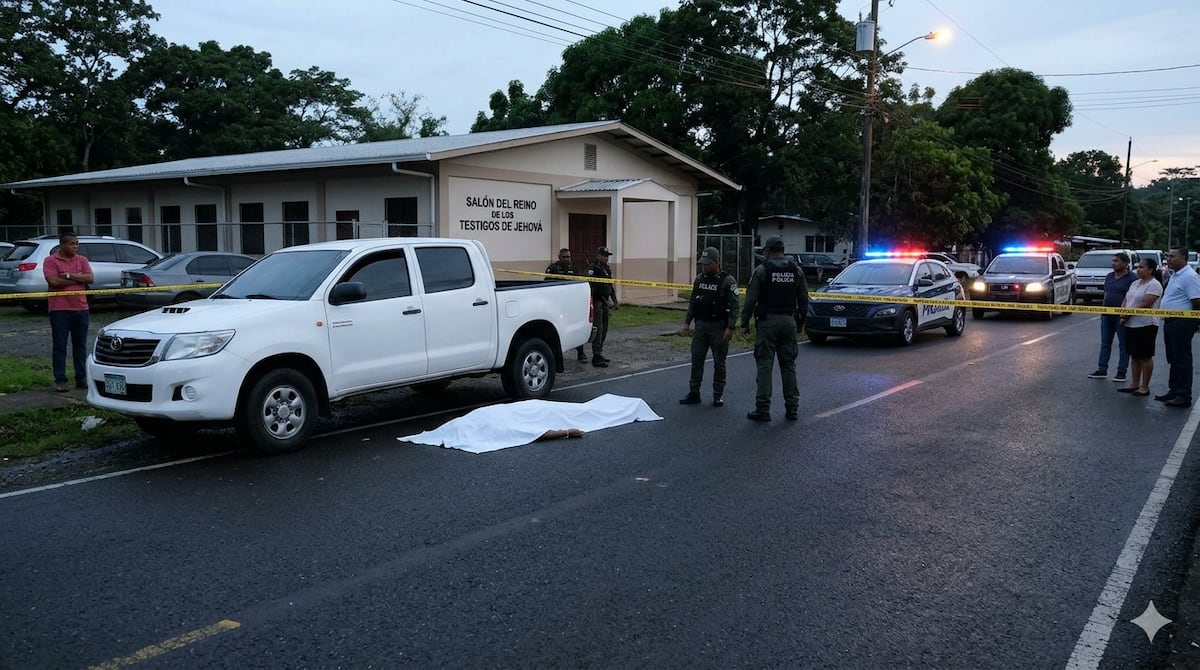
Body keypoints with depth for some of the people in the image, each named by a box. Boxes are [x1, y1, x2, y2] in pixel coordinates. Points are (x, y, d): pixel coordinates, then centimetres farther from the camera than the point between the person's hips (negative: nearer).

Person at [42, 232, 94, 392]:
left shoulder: (82, 260, 10)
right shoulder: (51, 261, -3)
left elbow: (90, 278, -3)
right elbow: (53, 281, -16)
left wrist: (69, 276, -14)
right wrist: (79, 279, -9)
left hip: (81, 308, 4)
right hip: (59, 309, -4)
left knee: (80, 345, 10)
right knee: (60, 346, 0)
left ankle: (81, 378, 17)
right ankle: (60, 380, 4)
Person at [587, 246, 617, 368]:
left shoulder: (607, 269, 16)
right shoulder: (593, 269, -12)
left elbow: (611, 286, 24)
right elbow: (590, 286, -21)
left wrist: (614, 300, 19)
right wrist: (590, 302, -28)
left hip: (605, 302, 9)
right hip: (597, 302, -9)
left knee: (604, 329, 14)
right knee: (598, 329, -11)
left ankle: (599, 354, 24)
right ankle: (597, 357, -12)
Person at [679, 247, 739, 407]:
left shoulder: (728, 281, -10)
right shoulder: (699, 279, 8)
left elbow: (734, 307, -13)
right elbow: (692, 302, 15)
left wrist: (730, 328, -20)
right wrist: (687, 322, 10)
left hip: (719, 327, -5)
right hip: (700, 325, 5)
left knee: (719, 362, 3)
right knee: (696, 359, 4)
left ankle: (718, 396, 12)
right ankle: (694, 393, 11)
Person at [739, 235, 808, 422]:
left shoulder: (762, 270, -6)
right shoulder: (796, 270, 7)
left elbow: (751, 299, -8)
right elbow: (804, 299, 10)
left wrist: (745, 323, -1)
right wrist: (801, 322, 20)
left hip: (768, 322, -4)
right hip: (789, 321, 4)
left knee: (764, 365, -1)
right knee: (789, 365, 10)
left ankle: (763, 408, -2)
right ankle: (792, 408, 11)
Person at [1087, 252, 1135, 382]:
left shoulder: (1131, 278, -9)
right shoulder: (1109, 276, 13)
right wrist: (1103, 311, 12)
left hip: (1121, 316, -7)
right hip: (1107, 315, 7)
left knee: (1123, 345, 2)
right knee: (1105, 343, 10)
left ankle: (1121, 372, 6)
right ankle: (1102, 370, 15)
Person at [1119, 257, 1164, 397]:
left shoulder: (1154, 285, -11)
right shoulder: (1135, 283, 16)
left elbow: (1145, 305, -20)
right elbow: (1125, 300, 14)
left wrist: (1128, 314, -16)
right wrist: (1123, 314, -3)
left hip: (1146, 325, -8)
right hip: (1130, 324, 8)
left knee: (1145, 356, -1)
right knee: (1134, 356, 12)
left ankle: (1144, 387, 4)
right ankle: (1135, 384, 19)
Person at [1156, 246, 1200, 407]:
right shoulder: (1174, 275, 16)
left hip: (1182, 323, -10)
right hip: (1170, 322, 10)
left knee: (1182, 359, -6)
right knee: (1173, 359, 15)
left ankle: (1184, 396, -2)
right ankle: (1174, 391, 24)